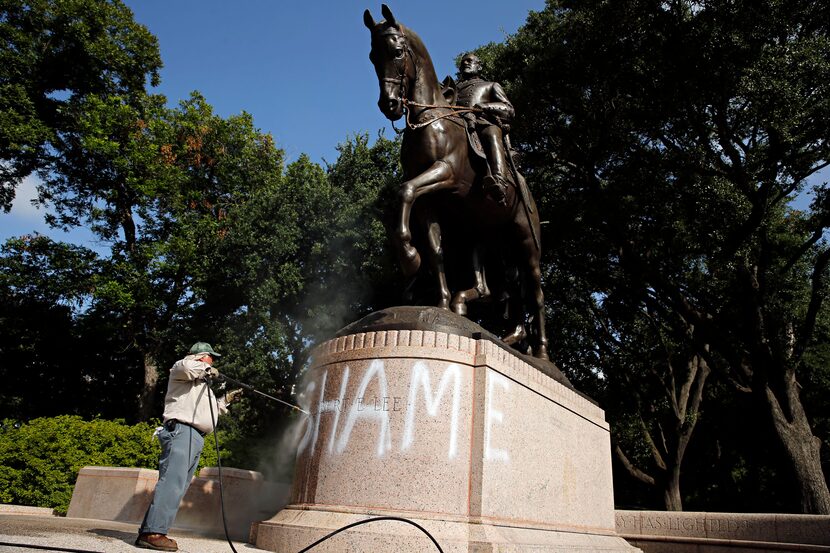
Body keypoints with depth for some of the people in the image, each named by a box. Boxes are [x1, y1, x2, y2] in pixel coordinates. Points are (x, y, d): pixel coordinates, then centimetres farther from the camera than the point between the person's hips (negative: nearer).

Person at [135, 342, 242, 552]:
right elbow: (187, 367, -18)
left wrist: (226, 400, 32)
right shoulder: (181, 366, 9)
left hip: (196, 438, 10)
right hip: (182, 430, -10)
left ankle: (148, 531, 4)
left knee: (178, 486, 3)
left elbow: (211, 410, 40)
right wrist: (207, 369, -3)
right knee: (172, 481, -19)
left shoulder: (202, 383, 35)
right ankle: (153, 533, -23)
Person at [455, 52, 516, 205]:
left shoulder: (491, 86, 34)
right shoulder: (453, 88, 43)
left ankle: (499, 182, -64)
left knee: (491, 133, -40)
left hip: (485, 123, -2)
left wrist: (484, 106, -2)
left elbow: (510, 111, 17)